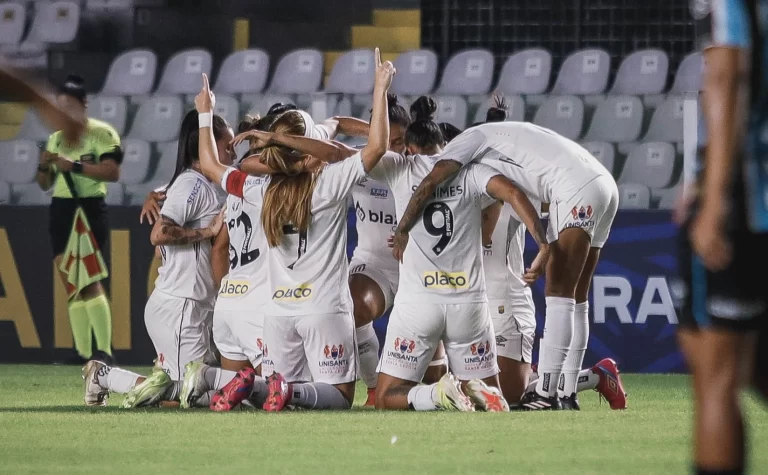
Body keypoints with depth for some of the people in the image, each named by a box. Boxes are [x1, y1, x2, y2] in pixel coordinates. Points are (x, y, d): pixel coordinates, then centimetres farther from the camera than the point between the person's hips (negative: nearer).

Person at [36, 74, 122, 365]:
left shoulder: (102, 133, -5)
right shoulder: (56, 139, 15)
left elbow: (112, 171, -17)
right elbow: (45, 184, 19)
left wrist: (76, 166, -23)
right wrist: (43, 167, -3)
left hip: (89, 209, -7)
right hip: (60, 210, 7)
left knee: (88, 280, -16)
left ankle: (104, 350, -16)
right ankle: (83, 352, 1)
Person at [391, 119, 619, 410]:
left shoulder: (470, 138, 1)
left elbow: (429, 184, -11)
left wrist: (401, 232, -4)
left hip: (578, 189, -9)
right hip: (605, 186, 9)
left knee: (559, 296, -9)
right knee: (575, 300, 13)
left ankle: (547, 394, -13)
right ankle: (568, 392, 15)